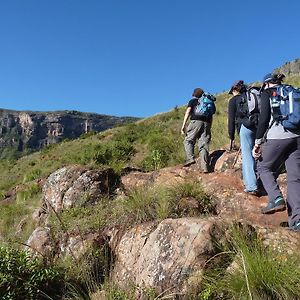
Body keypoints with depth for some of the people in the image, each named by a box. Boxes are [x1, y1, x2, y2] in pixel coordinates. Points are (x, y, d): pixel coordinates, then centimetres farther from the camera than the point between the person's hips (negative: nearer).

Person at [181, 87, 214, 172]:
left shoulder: (192, 101, 16)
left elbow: (188, 112, 2)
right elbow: (211, 117, 21)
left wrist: (183, 125, -4)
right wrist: (209, 128, 22)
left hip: (196, 121, -4)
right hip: (206, 123, 4)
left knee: (188, 140, 5)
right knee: (204, 145, 0)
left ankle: (190, 158, -16)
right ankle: (204, 166, -9)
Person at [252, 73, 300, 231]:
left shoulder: (268, 93, 6)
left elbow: (264, 119, -4)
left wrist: (257, 142, -3)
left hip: (277, 136, -5)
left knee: (264, 167, 14)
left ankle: (276, 199, -6)